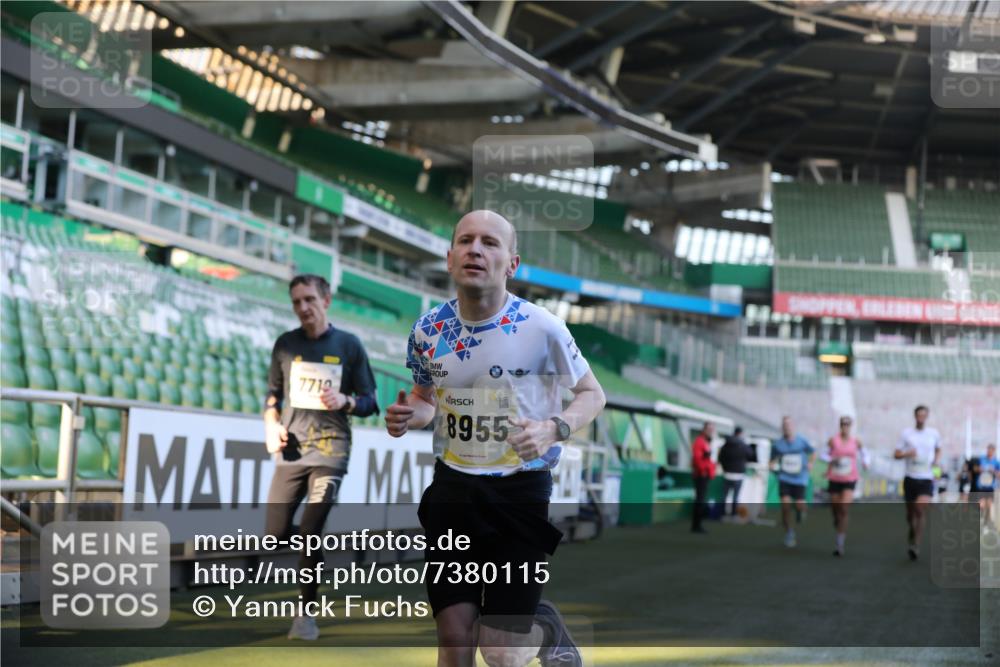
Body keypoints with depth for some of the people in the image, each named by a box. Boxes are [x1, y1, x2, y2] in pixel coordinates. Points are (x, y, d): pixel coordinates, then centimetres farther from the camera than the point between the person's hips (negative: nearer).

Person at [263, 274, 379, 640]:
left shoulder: (349, 345, 1)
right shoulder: (286, 344, 7)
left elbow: (369, 402, 4)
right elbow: (273, 394, 15)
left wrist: (345, 401, -16)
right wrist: (271, 426, -3)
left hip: (330, 449, -3)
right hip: (291, 451, 3)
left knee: (310, 533, -10)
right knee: (274, 536, -3)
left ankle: (307, 612, 4)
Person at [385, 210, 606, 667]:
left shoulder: (541, 328, -14)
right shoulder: (428, 329, -2)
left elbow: (592, 394, -1)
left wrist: (553, 430, -21)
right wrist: (408, 416, -7)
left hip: (522, 492, -3)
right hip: (452, 490, 3)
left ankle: (547, 629, 36)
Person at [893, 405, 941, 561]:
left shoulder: (934, 434, 4)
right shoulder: (906, 433, 1)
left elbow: (938, 449, 24)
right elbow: (896, 454, 2)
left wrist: (935, 459, 3)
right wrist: (907, 454, -19)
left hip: (927, 479, -1)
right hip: (910, 478, 1)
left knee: (921, 511, -18)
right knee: (910, 513, 10)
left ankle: (916, 545, -14)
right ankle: (912, 532, 41)